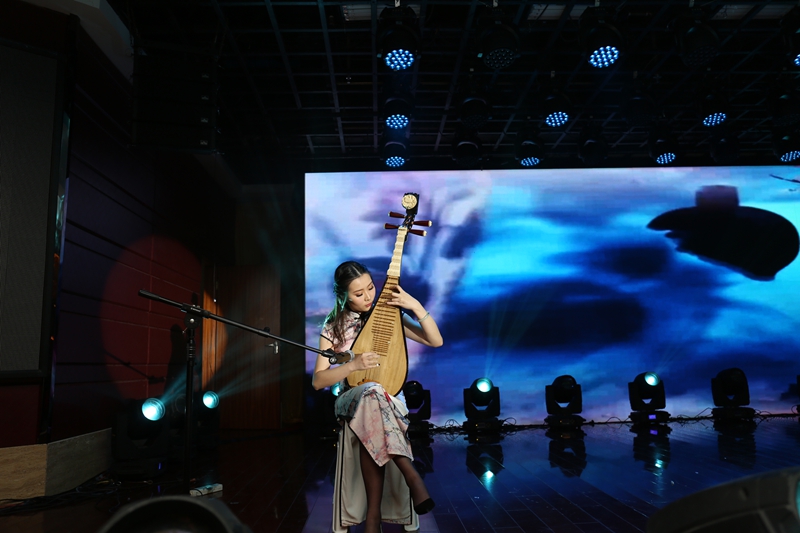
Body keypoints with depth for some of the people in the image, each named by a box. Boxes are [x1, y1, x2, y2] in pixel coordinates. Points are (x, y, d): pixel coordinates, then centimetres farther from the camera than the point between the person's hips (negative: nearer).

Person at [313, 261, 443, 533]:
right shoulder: (333, 329, 2)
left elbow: (436, 341, 0)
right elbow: (318, 381, -2)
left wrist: (416, 306, -15)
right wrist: (353, 365, -19)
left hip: (390, 396, 1)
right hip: (353, 399, -1)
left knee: (372, 418, -38)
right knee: (373, 392, -39)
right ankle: (412, 475, -38)